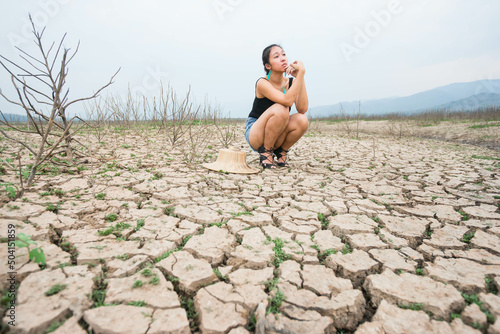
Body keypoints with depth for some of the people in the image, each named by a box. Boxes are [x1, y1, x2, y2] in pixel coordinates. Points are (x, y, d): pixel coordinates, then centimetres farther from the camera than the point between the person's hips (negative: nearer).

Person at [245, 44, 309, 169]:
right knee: (280, 109, -32)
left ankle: (281, 151, 0)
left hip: (276, 138, 5)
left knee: (302, 120, -25)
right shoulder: (262, 83, -18)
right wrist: (301, 72, -29)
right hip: (254, 135, -4)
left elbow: (302, 109, -20)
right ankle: (265, 152, -13)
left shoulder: (291, 82, -2)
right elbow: (287, 101, -34)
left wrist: (299, 77, -22)